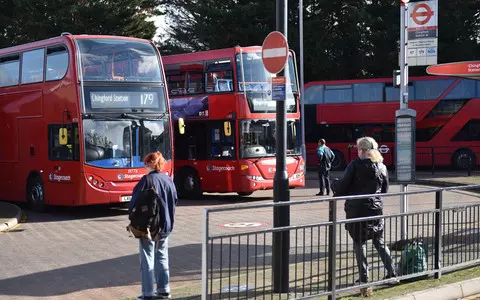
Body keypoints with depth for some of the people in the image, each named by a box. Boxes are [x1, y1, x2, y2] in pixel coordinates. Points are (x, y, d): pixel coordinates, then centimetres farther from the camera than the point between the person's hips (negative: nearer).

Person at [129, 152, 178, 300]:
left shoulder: (147, 180, -15)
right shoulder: (169, 180, 4)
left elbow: (135, 202, -14)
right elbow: (175, 200, 10)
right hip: (166, 225, 6)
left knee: (147, 259, 1)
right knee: (162, 257, 16)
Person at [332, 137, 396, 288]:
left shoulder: (355, 165, -12)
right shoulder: (382, 167, 4)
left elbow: (342, 187, -11)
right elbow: (384, 190, 13)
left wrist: (335, 184, 10)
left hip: (357, 209, -4)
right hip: (376, 208, 5)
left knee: (359, 243, 6)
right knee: (379, 242, 18)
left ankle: (364, 277, 6)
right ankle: (391, 272, 16)